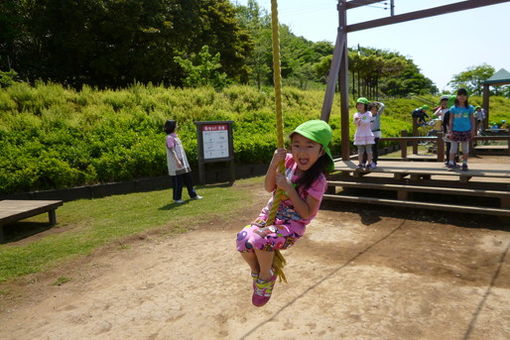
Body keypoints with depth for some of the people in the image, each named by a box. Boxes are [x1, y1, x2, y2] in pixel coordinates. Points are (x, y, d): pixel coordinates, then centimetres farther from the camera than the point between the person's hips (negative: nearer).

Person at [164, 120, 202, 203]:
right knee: (178, 181, -2)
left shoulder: (175, 136, 16)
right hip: (175, 163, -9)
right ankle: (177, 198, 11)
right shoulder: (169, 138, -12)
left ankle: (193, 195, 22)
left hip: (183, 162, 9)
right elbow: (172, 150, -20)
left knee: (188, 178, 13)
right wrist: (177, 160, -28)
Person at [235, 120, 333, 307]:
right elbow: (269, 187, 0)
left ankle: (266, 276, 0)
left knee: (260, 240, -31)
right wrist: (274, 164, -17)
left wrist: (288, 188, -25)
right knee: (243, 239, -18)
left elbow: (306, 213, -19)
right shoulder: (289, 161, -5)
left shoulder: (317, 180, -18)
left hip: (292, 225, -5)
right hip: (270, 214, 5)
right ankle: (256, 271, 13)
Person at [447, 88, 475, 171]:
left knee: (465, 148, 8)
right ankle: (451, 163, 8)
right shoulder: (453, 108, 1)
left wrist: (473, 130, 0)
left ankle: (465, 164, 17)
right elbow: (451, 120, 3)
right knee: (453, 148, 2)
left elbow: (472, 120, 6)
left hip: (466, 131, 1)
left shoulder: (470, 108, 3)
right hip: (456, 131, -1)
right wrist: (450, 131, -2)